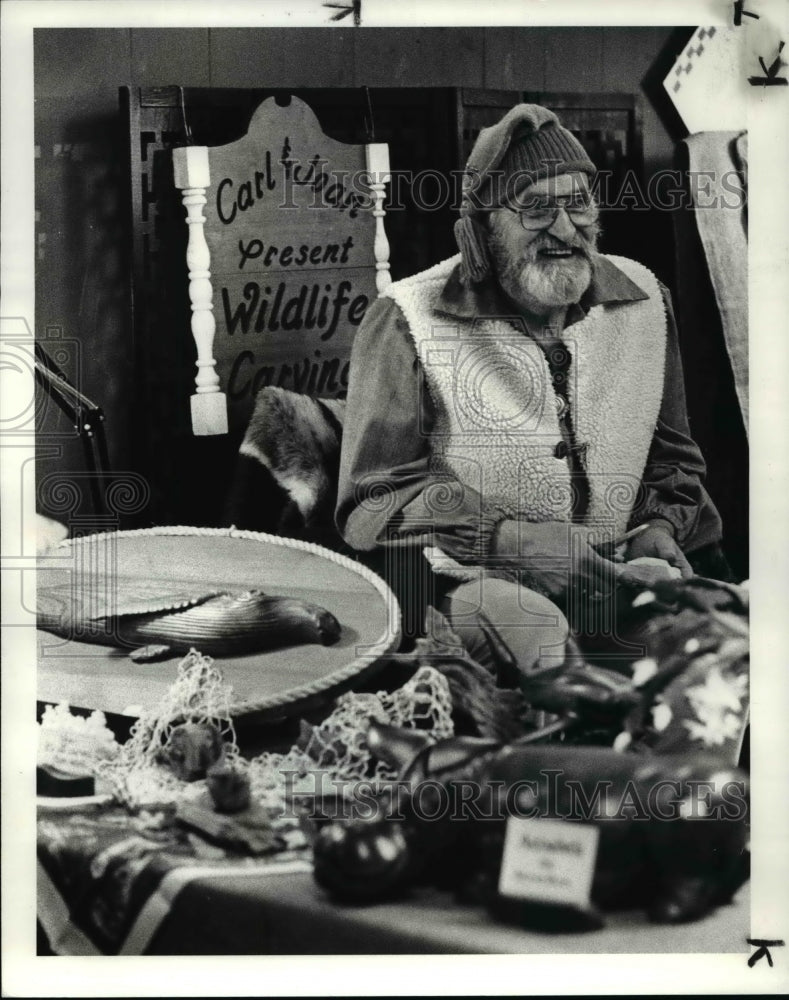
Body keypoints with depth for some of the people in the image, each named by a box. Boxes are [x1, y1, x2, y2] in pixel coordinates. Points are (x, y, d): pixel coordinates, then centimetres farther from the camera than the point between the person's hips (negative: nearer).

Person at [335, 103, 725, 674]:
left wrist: (662, 526, 3)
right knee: (538, 630, -37)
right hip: (470, 579, -6)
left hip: (616, 579, 6)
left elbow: (672, 457, 25)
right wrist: (511, 539, -18)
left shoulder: (643, 300, 12)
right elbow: (372, 503, -8)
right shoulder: (408, 321, -4)